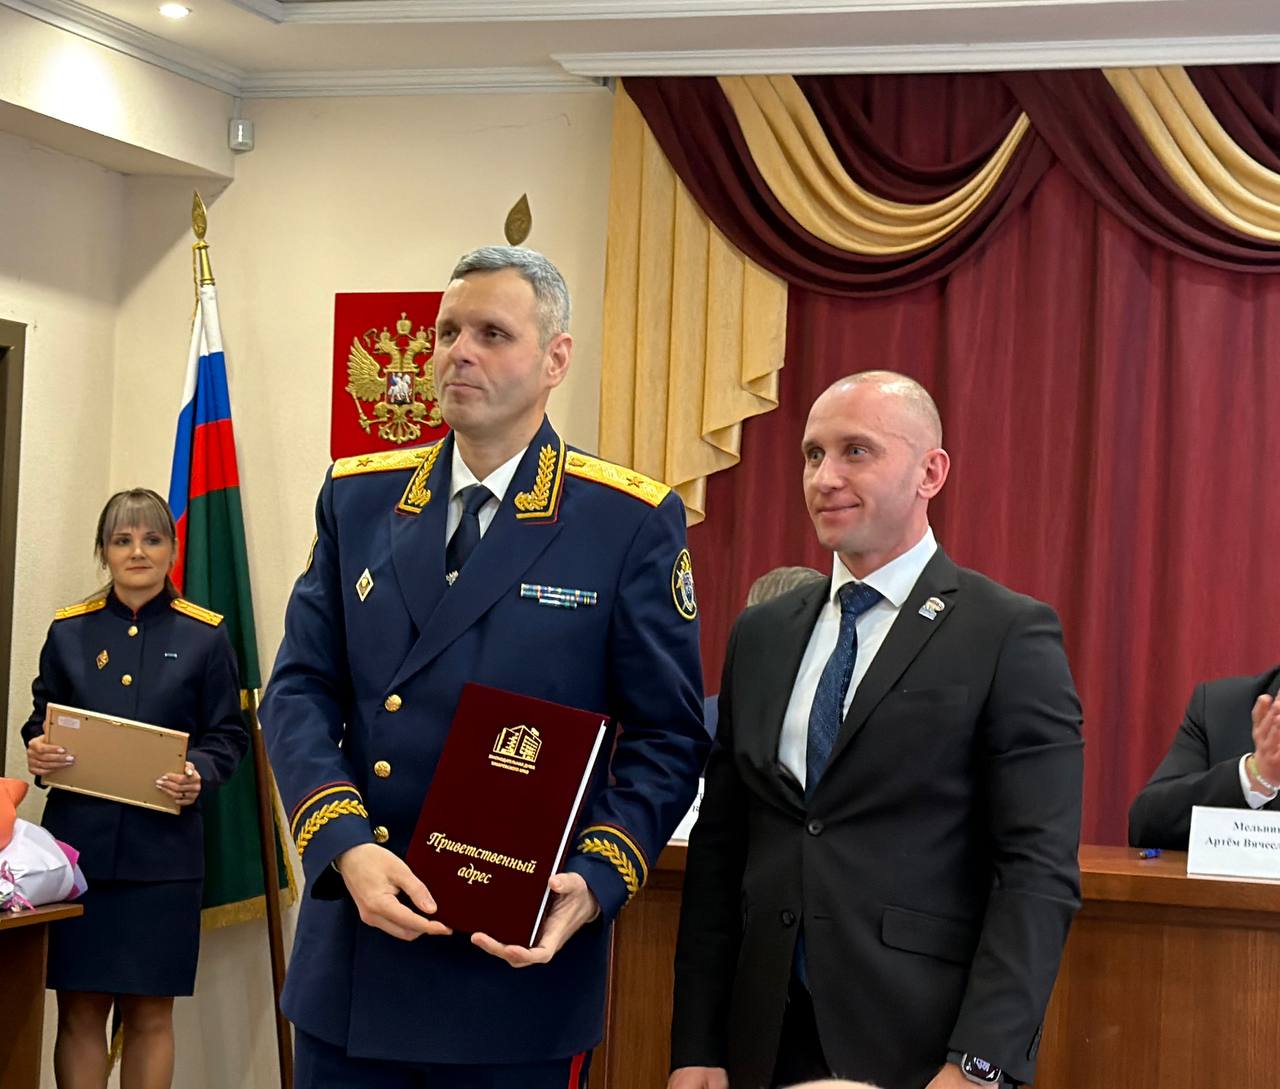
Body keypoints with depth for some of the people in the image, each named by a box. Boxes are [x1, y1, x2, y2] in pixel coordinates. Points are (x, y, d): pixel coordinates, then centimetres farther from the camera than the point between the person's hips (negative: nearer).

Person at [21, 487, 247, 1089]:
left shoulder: (205, 635, 3)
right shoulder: (69, 631, 8)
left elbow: (228, 737, 4)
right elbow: (40, 724, 13)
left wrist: (199, 774, -16)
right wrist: (38, 753, -10)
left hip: (162, 849, -1)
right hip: (78, 840, 1)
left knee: (151, 1013, 4)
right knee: (79, 1010, 2)